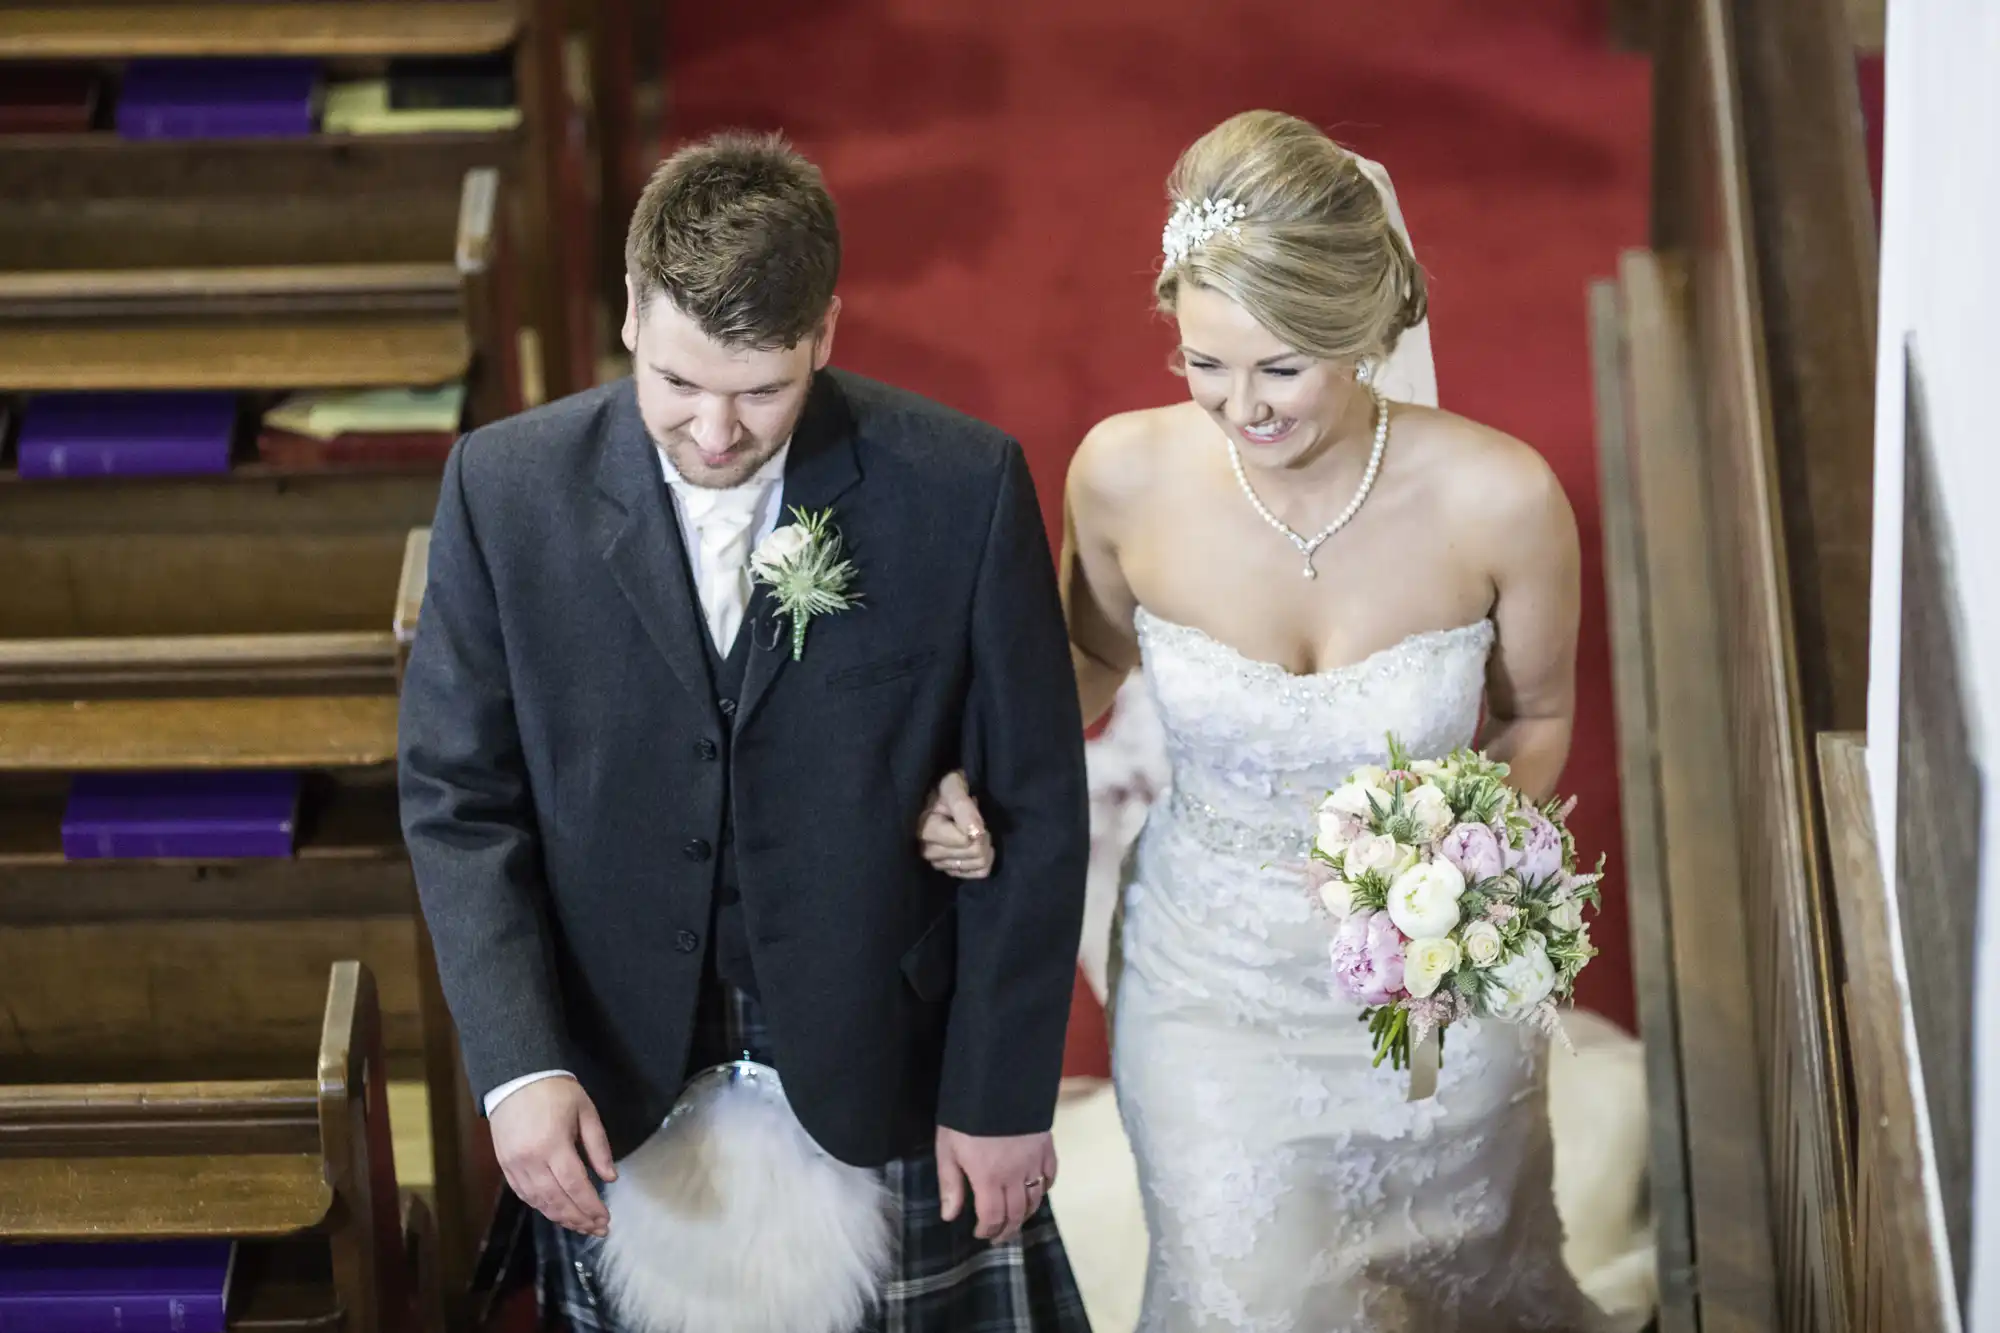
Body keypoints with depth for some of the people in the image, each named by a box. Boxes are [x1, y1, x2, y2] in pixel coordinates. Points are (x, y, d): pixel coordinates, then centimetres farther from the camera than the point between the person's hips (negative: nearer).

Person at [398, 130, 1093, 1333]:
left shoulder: (962, 489, -13)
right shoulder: (507, 489, -9)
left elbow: (1034, 807, -7)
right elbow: (459, 794, -5)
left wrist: (1004, 1094, -5)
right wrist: (517, 1065, -15)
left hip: (889, 1079, -1)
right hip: (615, 1093, 1)